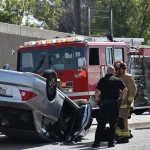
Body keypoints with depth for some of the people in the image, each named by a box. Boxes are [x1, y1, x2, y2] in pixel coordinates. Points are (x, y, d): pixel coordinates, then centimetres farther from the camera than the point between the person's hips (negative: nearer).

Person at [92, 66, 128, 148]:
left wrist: (96, 100, 4)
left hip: (105, 104, -1)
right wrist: (122, 99, 10)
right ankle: (111, 142, 5)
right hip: (115, 104, 1)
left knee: (101, 124, 3)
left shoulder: (102, 80, 0)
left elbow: (97, 91, -11)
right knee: (113, 124, 8)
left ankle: (97, 142, 1)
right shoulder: (117, 80, 5)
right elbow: (125, 90, -3)